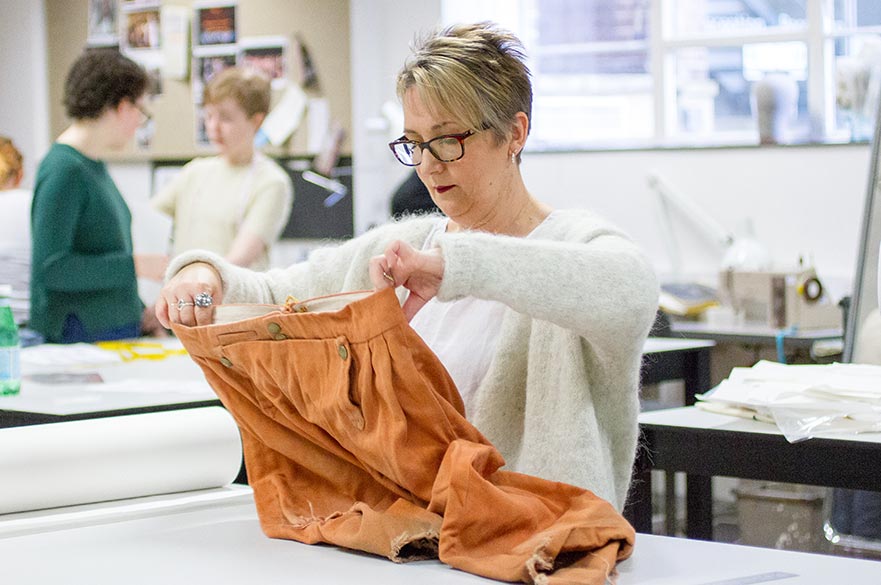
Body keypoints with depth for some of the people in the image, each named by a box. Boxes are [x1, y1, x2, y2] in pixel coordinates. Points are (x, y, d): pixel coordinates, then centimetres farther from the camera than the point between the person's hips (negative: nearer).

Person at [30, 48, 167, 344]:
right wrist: (136, 265, -17)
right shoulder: (64, 170, -14)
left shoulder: (94, 164, 14)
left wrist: (139, 311, 14)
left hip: (117, 331, 8)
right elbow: (50, 267, -20)